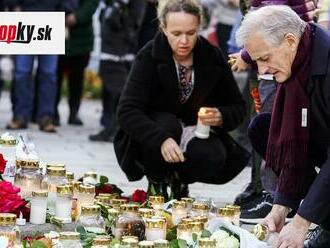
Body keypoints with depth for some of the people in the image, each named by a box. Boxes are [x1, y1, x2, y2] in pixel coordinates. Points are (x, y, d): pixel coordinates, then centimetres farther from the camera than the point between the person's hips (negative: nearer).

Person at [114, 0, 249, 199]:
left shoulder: (213, 57, -9)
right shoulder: (149, 57, -18)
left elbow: (238, 108, 0)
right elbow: (127, 111, -28)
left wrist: (221, 117, -25)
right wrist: (161, 139, -44)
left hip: (197, 135, 2)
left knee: (214, 159, -29)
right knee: (167, 124, -35)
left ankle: (179, 178, 6)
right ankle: (156, 182, -6)